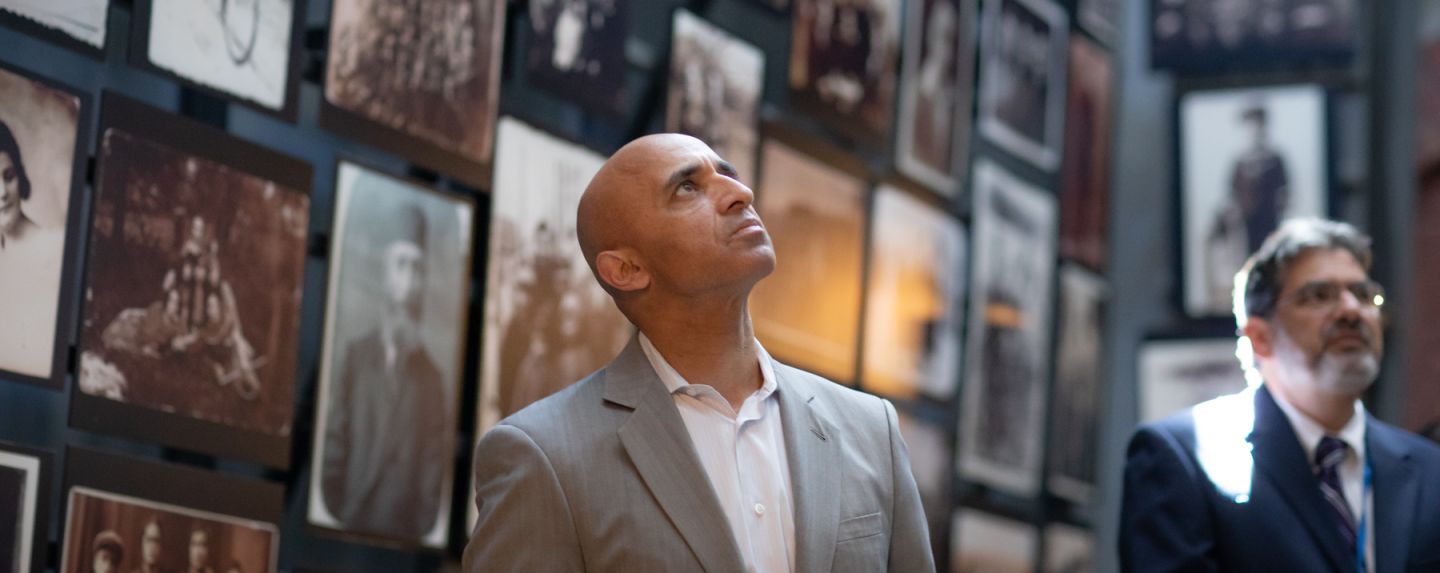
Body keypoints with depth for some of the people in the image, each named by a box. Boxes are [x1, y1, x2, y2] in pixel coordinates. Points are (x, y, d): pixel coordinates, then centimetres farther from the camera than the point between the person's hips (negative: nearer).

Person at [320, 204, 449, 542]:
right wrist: (342, 515, -4)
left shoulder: (431, 378, 2)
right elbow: (333, 448, 4)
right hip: (349, 529, 1)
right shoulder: (355, 356, 5)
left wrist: (420, 527, -7)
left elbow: (434, 466, 3)